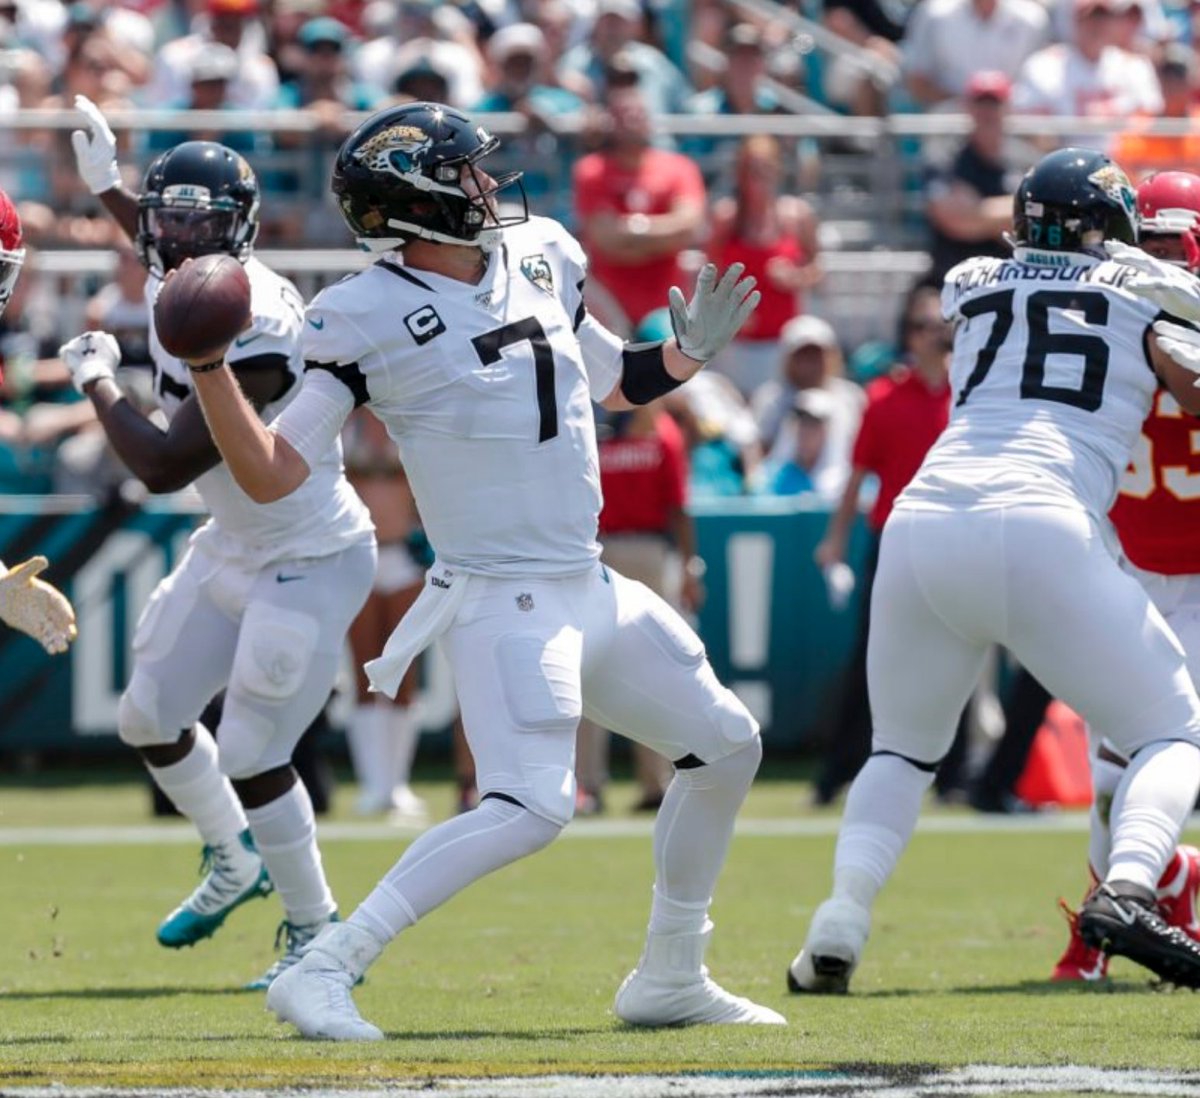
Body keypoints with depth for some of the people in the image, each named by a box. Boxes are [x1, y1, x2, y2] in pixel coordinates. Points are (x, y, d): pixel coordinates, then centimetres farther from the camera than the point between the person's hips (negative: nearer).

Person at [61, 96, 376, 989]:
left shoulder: (252, 330, -31)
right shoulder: (172, 285, -3)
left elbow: (164, 466, -31)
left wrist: (98, 381, -18)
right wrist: (106, 186, 16)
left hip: (309, 561, -9)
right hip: (232, 547, 9)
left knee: (249, 756, -10)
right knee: (150, 716, 15)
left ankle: (316, 932, 8)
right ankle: (236, 862, 38)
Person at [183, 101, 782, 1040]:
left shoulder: (541, 256, 8)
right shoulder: (366, 318, -13)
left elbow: (620, 382, 24)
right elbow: (272, 475, -17)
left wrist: (689, 351, 5)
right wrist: (207, 364, -28)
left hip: (592, 591, 8)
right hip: (502, 601, -8)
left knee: (726, 746, 16)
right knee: (530, 805, -25)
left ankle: (670, 981, 28)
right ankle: (322, 974, -26)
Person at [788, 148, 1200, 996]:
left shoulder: (968, 288, 23)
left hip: (923, 523, 4)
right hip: (1040, 533, -4)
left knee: (903, 749, 26)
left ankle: (840, 922, 3)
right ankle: (1127, 887, -18)